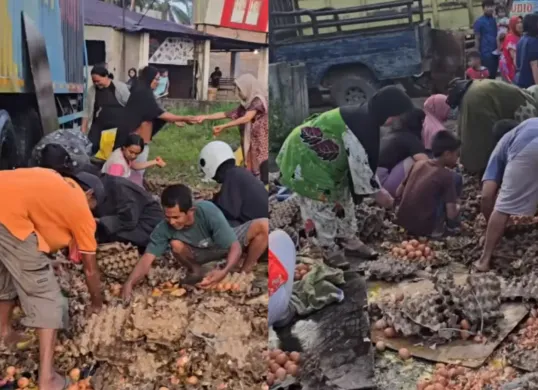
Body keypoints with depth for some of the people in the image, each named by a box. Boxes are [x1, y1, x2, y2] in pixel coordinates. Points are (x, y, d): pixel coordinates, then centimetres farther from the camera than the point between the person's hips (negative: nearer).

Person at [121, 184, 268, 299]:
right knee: (176, 245, -32)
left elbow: (235, 247, -37)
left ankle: (245, 271, -5)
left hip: (228, 243, -1)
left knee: (263, 227, -27)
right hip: (202, 253, 1)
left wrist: (224, 271, -55)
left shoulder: (208, 211, -38)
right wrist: (129, 283, -47)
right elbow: (147, 258, -31)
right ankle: (195, 271, 0)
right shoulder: (164, 228, -31)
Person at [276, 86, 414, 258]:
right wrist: (377, 192, -17)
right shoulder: (359, 125, -32)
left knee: (342, 197, 19)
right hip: (305, 158, -11)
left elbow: (365, 159, 10)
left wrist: (377, 188, 12)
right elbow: (359, 164, -28)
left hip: (323, 157, 11)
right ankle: (327, 252, 16)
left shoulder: (366, 118, -1)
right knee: (321, 206, 0)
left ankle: (350, 241, 34)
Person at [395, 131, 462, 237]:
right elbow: (451, 214, -12)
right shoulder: (446, 175, -10)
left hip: (401, 222, 7)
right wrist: (457, 208, 10)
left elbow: (399, 192, 17)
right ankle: (437, 228, 9)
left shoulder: (418, 164, 7)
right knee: (456, 178, 3)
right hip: (424, 228, -7)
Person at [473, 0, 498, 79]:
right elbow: (477, 39, -5)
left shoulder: (494, 20, 13)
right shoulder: (479, 22, -4)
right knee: (487, 76, -6)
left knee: (493, 75, 8)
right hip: (485, 54, -6)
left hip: (495, 53, 6)